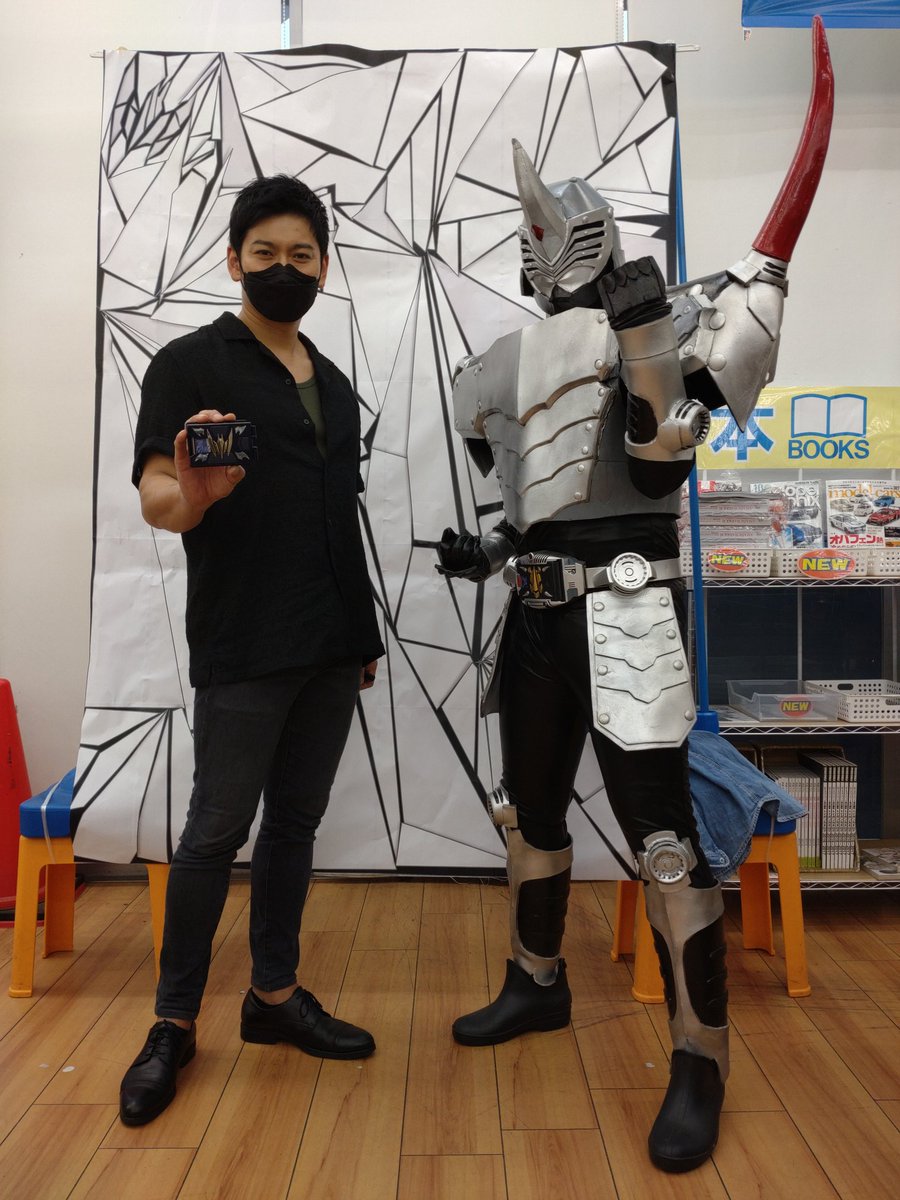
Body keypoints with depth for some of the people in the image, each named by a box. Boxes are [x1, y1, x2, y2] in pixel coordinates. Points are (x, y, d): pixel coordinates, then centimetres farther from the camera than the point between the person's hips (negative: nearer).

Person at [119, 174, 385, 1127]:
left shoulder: (335, 385, 17)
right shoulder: (191, 363, -1)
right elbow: (155, 499, -10)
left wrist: (365, 632, 16)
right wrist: (191, 492, -35)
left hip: (332, 651, 6)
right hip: (242, 650, -6)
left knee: (296, 823, 12)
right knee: (216, 831, 2)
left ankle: (274, 995, 27)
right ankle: (175, 1022, 19)